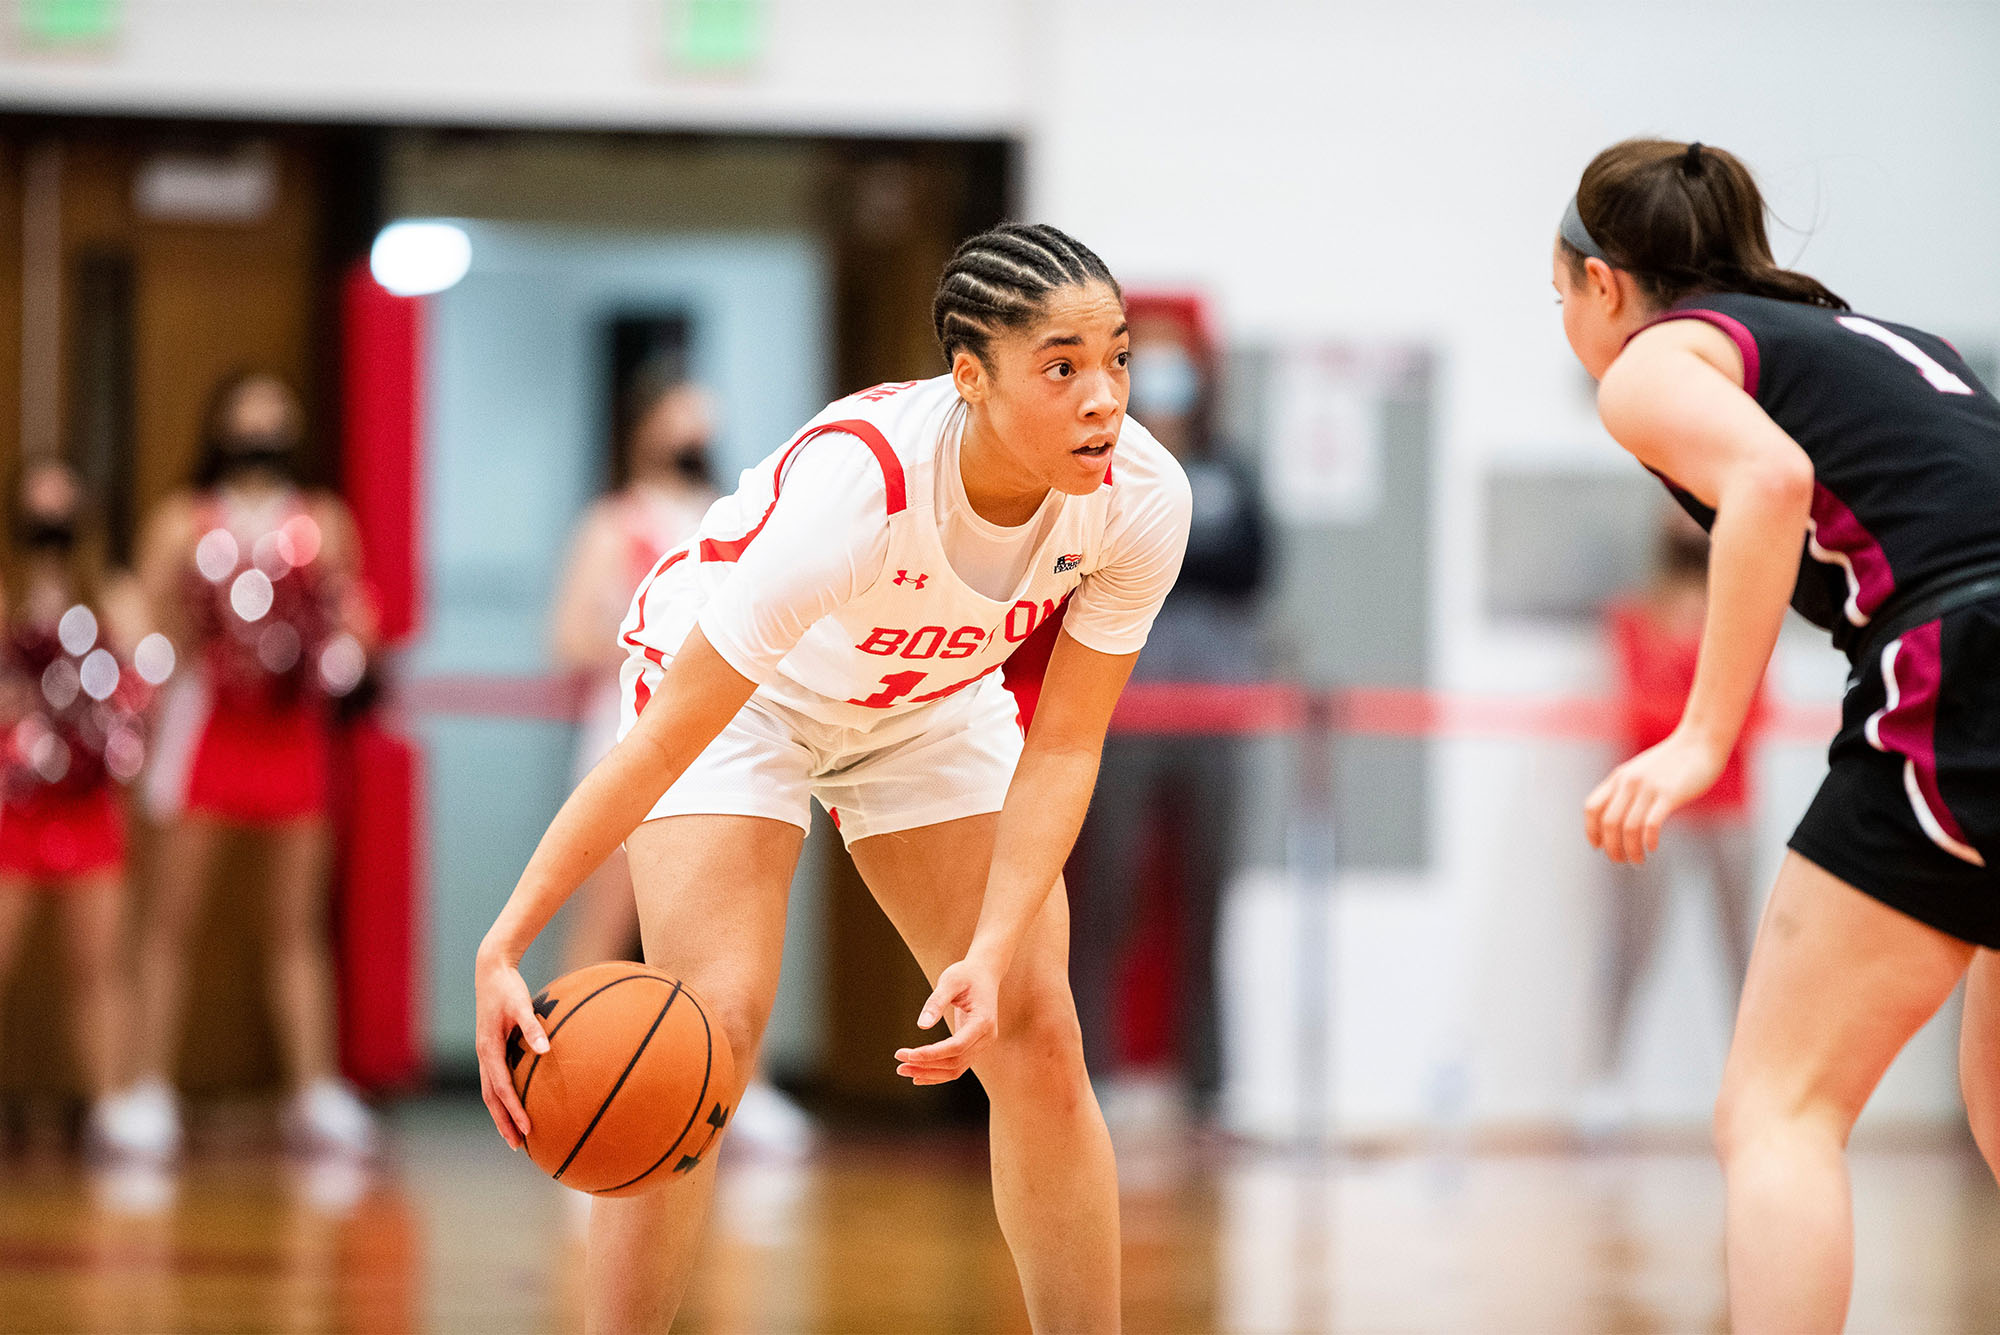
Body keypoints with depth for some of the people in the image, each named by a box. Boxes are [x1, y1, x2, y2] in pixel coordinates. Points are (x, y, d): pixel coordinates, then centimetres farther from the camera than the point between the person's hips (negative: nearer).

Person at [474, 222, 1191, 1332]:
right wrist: (504, 948, -42)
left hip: (932, 696, 4)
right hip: (731, 680, -4)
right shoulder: (859, 484, -42)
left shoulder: (1139, 499, -29)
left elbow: (1063, 750, -18)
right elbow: (662, 743, -38)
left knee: (1037, 1035, -5)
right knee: (714, 1021, -20)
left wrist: (992, 955, -31)